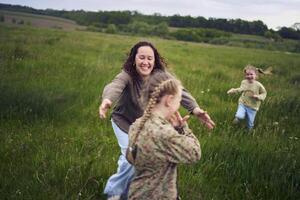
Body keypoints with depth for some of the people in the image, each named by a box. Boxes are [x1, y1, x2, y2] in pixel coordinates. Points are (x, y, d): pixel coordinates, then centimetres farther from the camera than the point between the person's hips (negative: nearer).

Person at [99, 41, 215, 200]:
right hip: (125, 122, -4)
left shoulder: (160, 74, -22)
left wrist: (195, 109, -52)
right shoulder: (127, 75, -30)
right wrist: (107, 100, -75)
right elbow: (114, 86, -50)